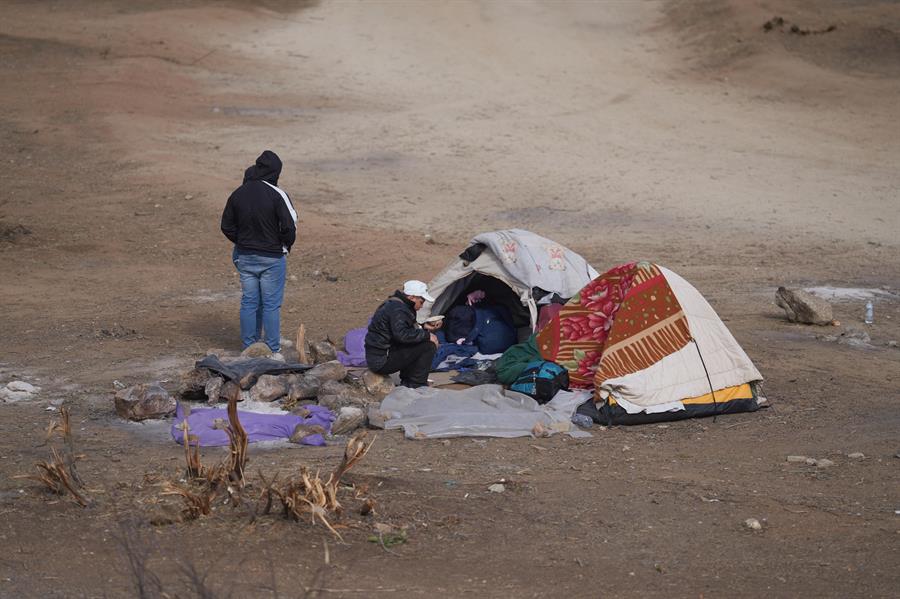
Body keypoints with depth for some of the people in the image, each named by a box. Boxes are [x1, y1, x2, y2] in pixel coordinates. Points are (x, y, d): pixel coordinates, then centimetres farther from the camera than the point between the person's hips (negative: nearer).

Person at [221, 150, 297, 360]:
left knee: (249, 302, 12)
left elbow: (227, 226, 7)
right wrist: (285, 246, 0)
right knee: (271, 305, 3)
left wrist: (242, 244, 14)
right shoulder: (276, 194, -16)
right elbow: (289, 225, -18)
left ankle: (249, 348, 17)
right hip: (271, 258, -4)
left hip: (245, 257, 5)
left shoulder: (238, 194, 1)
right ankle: (273, 351, 7)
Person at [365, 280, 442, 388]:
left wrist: (424, 327, 13)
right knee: (428, 346, -14)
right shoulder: (398, 309, -18)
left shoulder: (393, 304, 14)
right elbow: (401, 334, -31)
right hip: (382, 361, -11)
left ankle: (407, 382, 17)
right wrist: (426, 335, -22)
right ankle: (416, 385, -5)